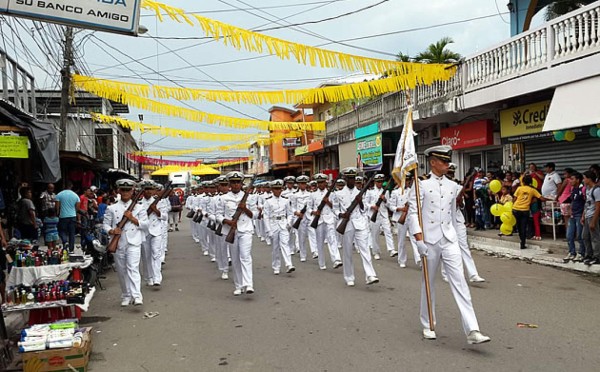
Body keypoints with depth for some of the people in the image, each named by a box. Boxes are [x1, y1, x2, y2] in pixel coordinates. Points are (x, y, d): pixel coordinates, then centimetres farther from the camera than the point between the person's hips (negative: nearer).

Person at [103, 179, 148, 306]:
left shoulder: (139, 207, 8)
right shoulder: (112, 208, 10)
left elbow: (145, 225, 5)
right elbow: (106, 224, 8)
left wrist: (132, 218, -8)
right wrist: (112, 231, -14)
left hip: (133, 243, -2)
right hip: (118, 243, 2)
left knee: (133, 268, -15)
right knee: (121, 271, 9)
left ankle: (137, 296, -22)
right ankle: (126, 296, 22)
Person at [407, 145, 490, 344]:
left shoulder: (453, 186, 9)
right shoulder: (421, 184, -5)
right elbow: (413, 213, -10)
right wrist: (419, 239, -16)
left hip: (449, 240, 3)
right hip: (429, 240, -3)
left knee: (459, 281, -5)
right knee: (428, 283, 10)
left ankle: (472, 330, -9)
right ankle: (428, 326, 26)